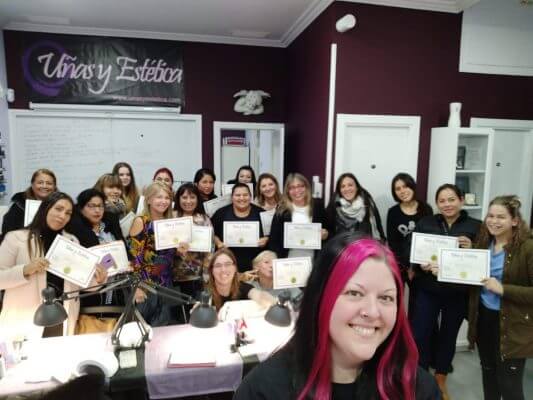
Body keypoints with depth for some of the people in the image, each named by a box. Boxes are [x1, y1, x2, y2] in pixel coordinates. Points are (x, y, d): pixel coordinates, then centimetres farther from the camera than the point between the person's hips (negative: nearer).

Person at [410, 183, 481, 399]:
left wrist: (471, 249, -18)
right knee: (420, 334, 0)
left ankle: (440, 380, 36)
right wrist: (423, 266, -22)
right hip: (427, 290, 0)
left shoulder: (475, 227, -1)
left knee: (448, 335, 15)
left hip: (458, 293, 1)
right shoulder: (424, 224, 0)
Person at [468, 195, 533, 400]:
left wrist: (503, 289, -27)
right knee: (488, 371, 23)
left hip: (512, 325, -6)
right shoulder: (483, 242, 3)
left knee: (509, 384, 6)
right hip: (483, 317, 6)